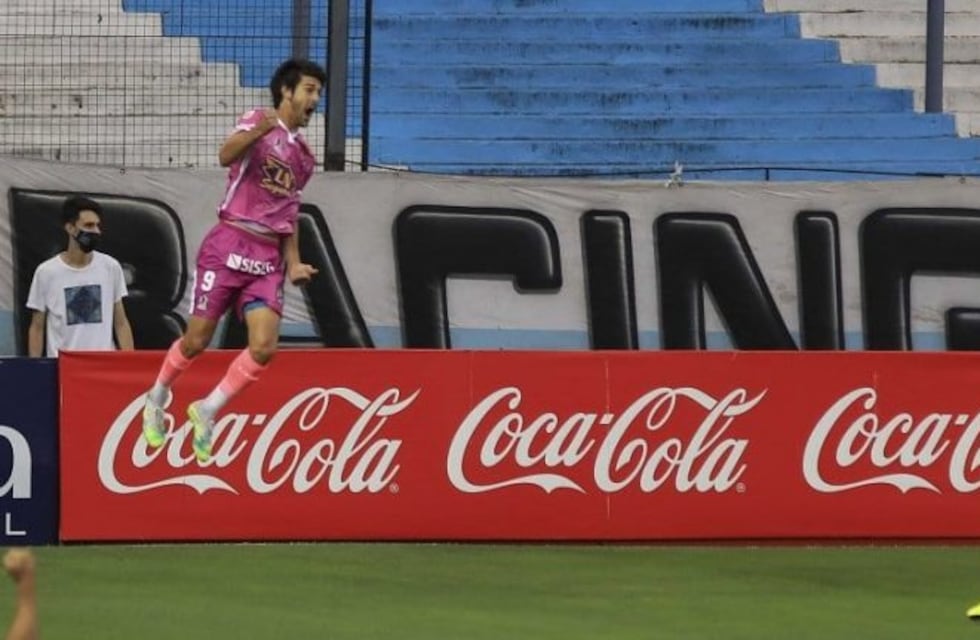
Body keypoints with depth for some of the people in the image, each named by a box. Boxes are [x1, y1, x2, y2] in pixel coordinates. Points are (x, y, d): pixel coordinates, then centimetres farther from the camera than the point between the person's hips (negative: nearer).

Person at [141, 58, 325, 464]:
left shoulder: (303, 157, 18)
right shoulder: (258, 123, -2)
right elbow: (226, 156, -23)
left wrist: (293, 263, 15)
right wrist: (257, 132, -42)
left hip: (268, 258, 5)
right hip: (230, 244, -5)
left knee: (264, 347, -12)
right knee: (196, 340, 0)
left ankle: (207, 411, 5)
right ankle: (158, 396, 27)